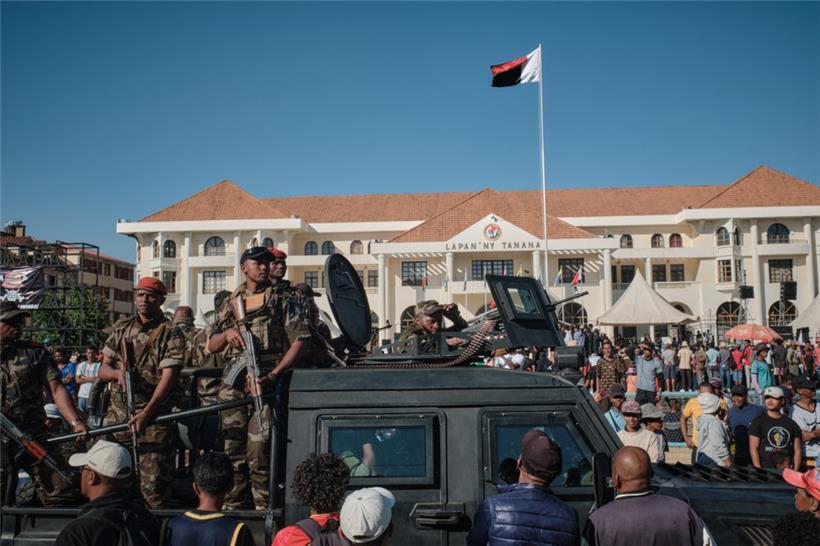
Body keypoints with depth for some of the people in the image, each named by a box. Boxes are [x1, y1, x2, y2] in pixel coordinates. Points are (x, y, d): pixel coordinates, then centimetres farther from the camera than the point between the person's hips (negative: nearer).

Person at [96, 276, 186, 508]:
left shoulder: (170, 333, -3)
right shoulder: (121, 328, 14)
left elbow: (168, 377, -12)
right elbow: (102, 370, 14)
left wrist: (146, 413, -23)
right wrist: (117, 372, -10)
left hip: (154, 417, -4)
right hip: (118, 414, 5)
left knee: (154, 483, -6)